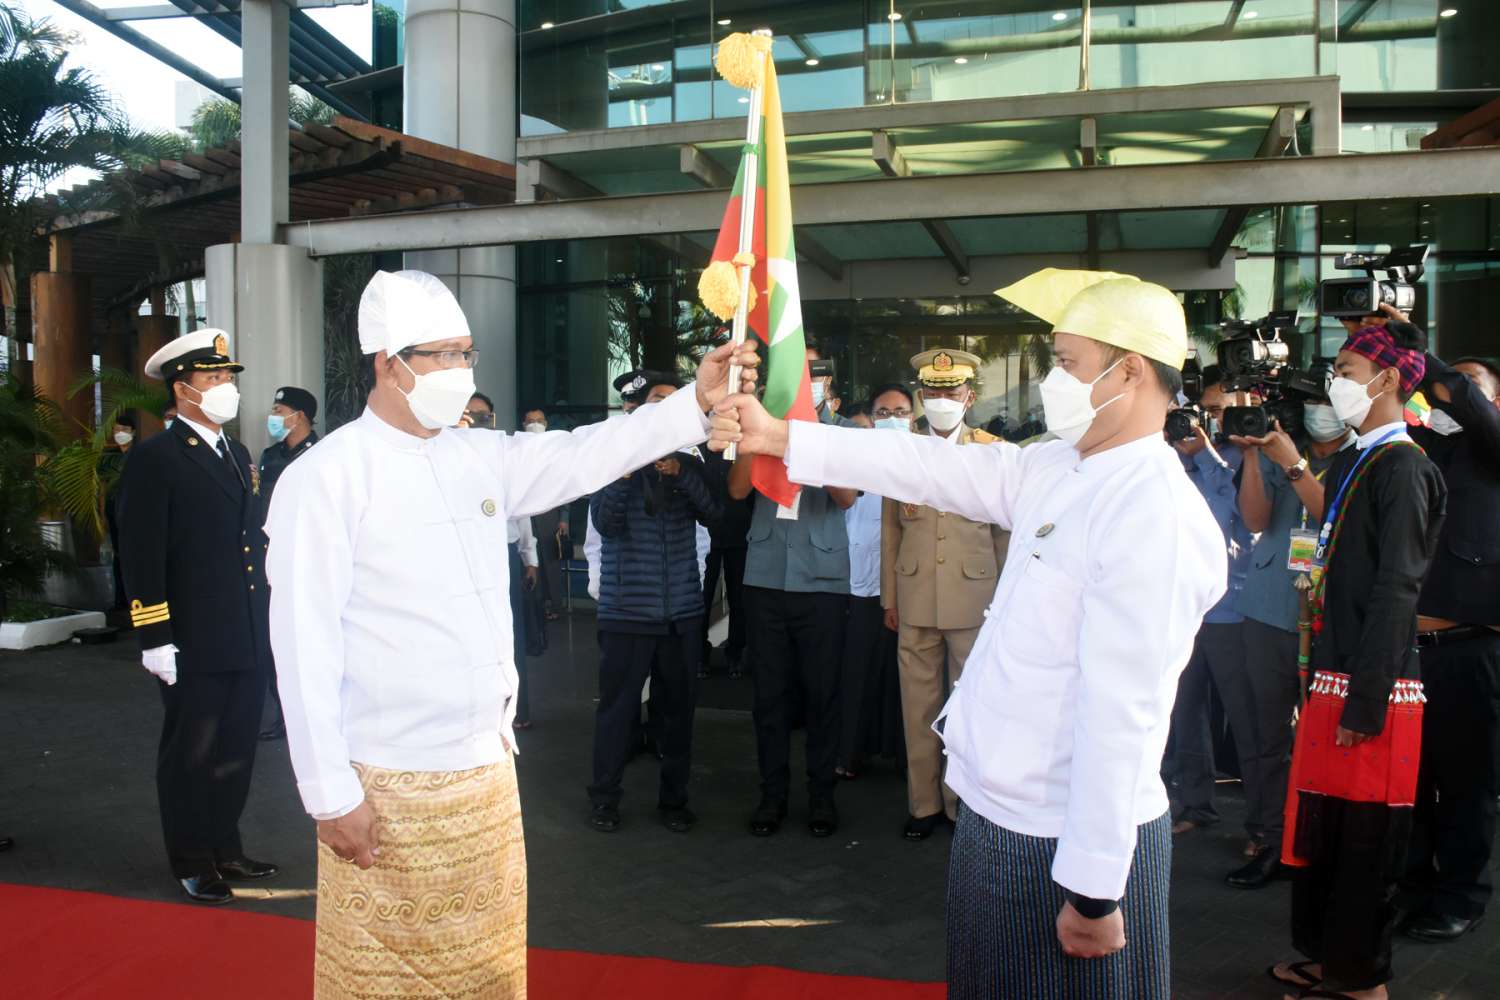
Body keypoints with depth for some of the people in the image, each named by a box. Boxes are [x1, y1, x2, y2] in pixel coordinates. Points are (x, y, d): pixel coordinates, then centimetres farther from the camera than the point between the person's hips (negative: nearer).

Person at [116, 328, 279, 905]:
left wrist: (269, 622, 15)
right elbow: (142, 557, -13)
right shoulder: (154, 460, -8)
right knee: (190, 756, 8)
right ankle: (193, 863, 22)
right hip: (195, 645, -7)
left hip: (249, 641, 7)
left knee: (236, 753, 16)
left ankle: (225, 850, 31)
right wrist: (156, 640, -16)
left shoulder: (239, 456, 15)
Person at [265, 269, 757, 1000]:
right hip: (387, 787, -5)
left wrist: (697, 402, -12)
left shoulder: (480, 456, 6)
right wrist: (331, 795, -15)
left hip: (489, 773, 6)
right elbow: (304, 645, -14)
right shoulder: (326, 477, -12)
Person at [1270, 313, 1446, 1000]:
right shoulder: (1353, 462, 13)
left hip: (1371, 689, -9)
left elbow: (1395, 588, -19)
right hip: (1334, 681, 9)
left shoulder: (1400, 466, -14)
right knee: (1323, 830, 17)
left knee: (1363, 840, 4)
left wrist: (1365, 704, -20)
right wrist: (1323, 682, 14)